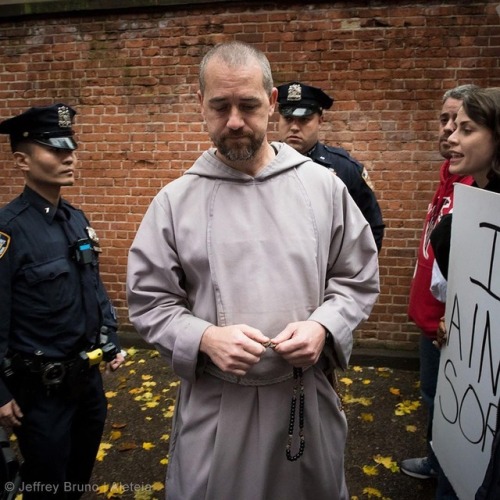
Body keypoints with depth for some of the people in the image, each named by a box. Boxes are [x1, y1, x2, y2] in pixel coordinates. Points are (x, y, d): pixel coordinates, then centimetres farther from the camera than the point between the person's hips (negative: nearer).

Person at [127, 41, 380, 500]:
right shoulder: (175, 200, -5)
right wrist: (204, 337, -17)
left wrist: (322, 326, -14)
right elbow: (149, 300, -1)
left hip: (307, 395, 2)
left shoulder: (323, 186, -2)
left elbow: (358, 280, 4)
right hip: (213, 402, -1)